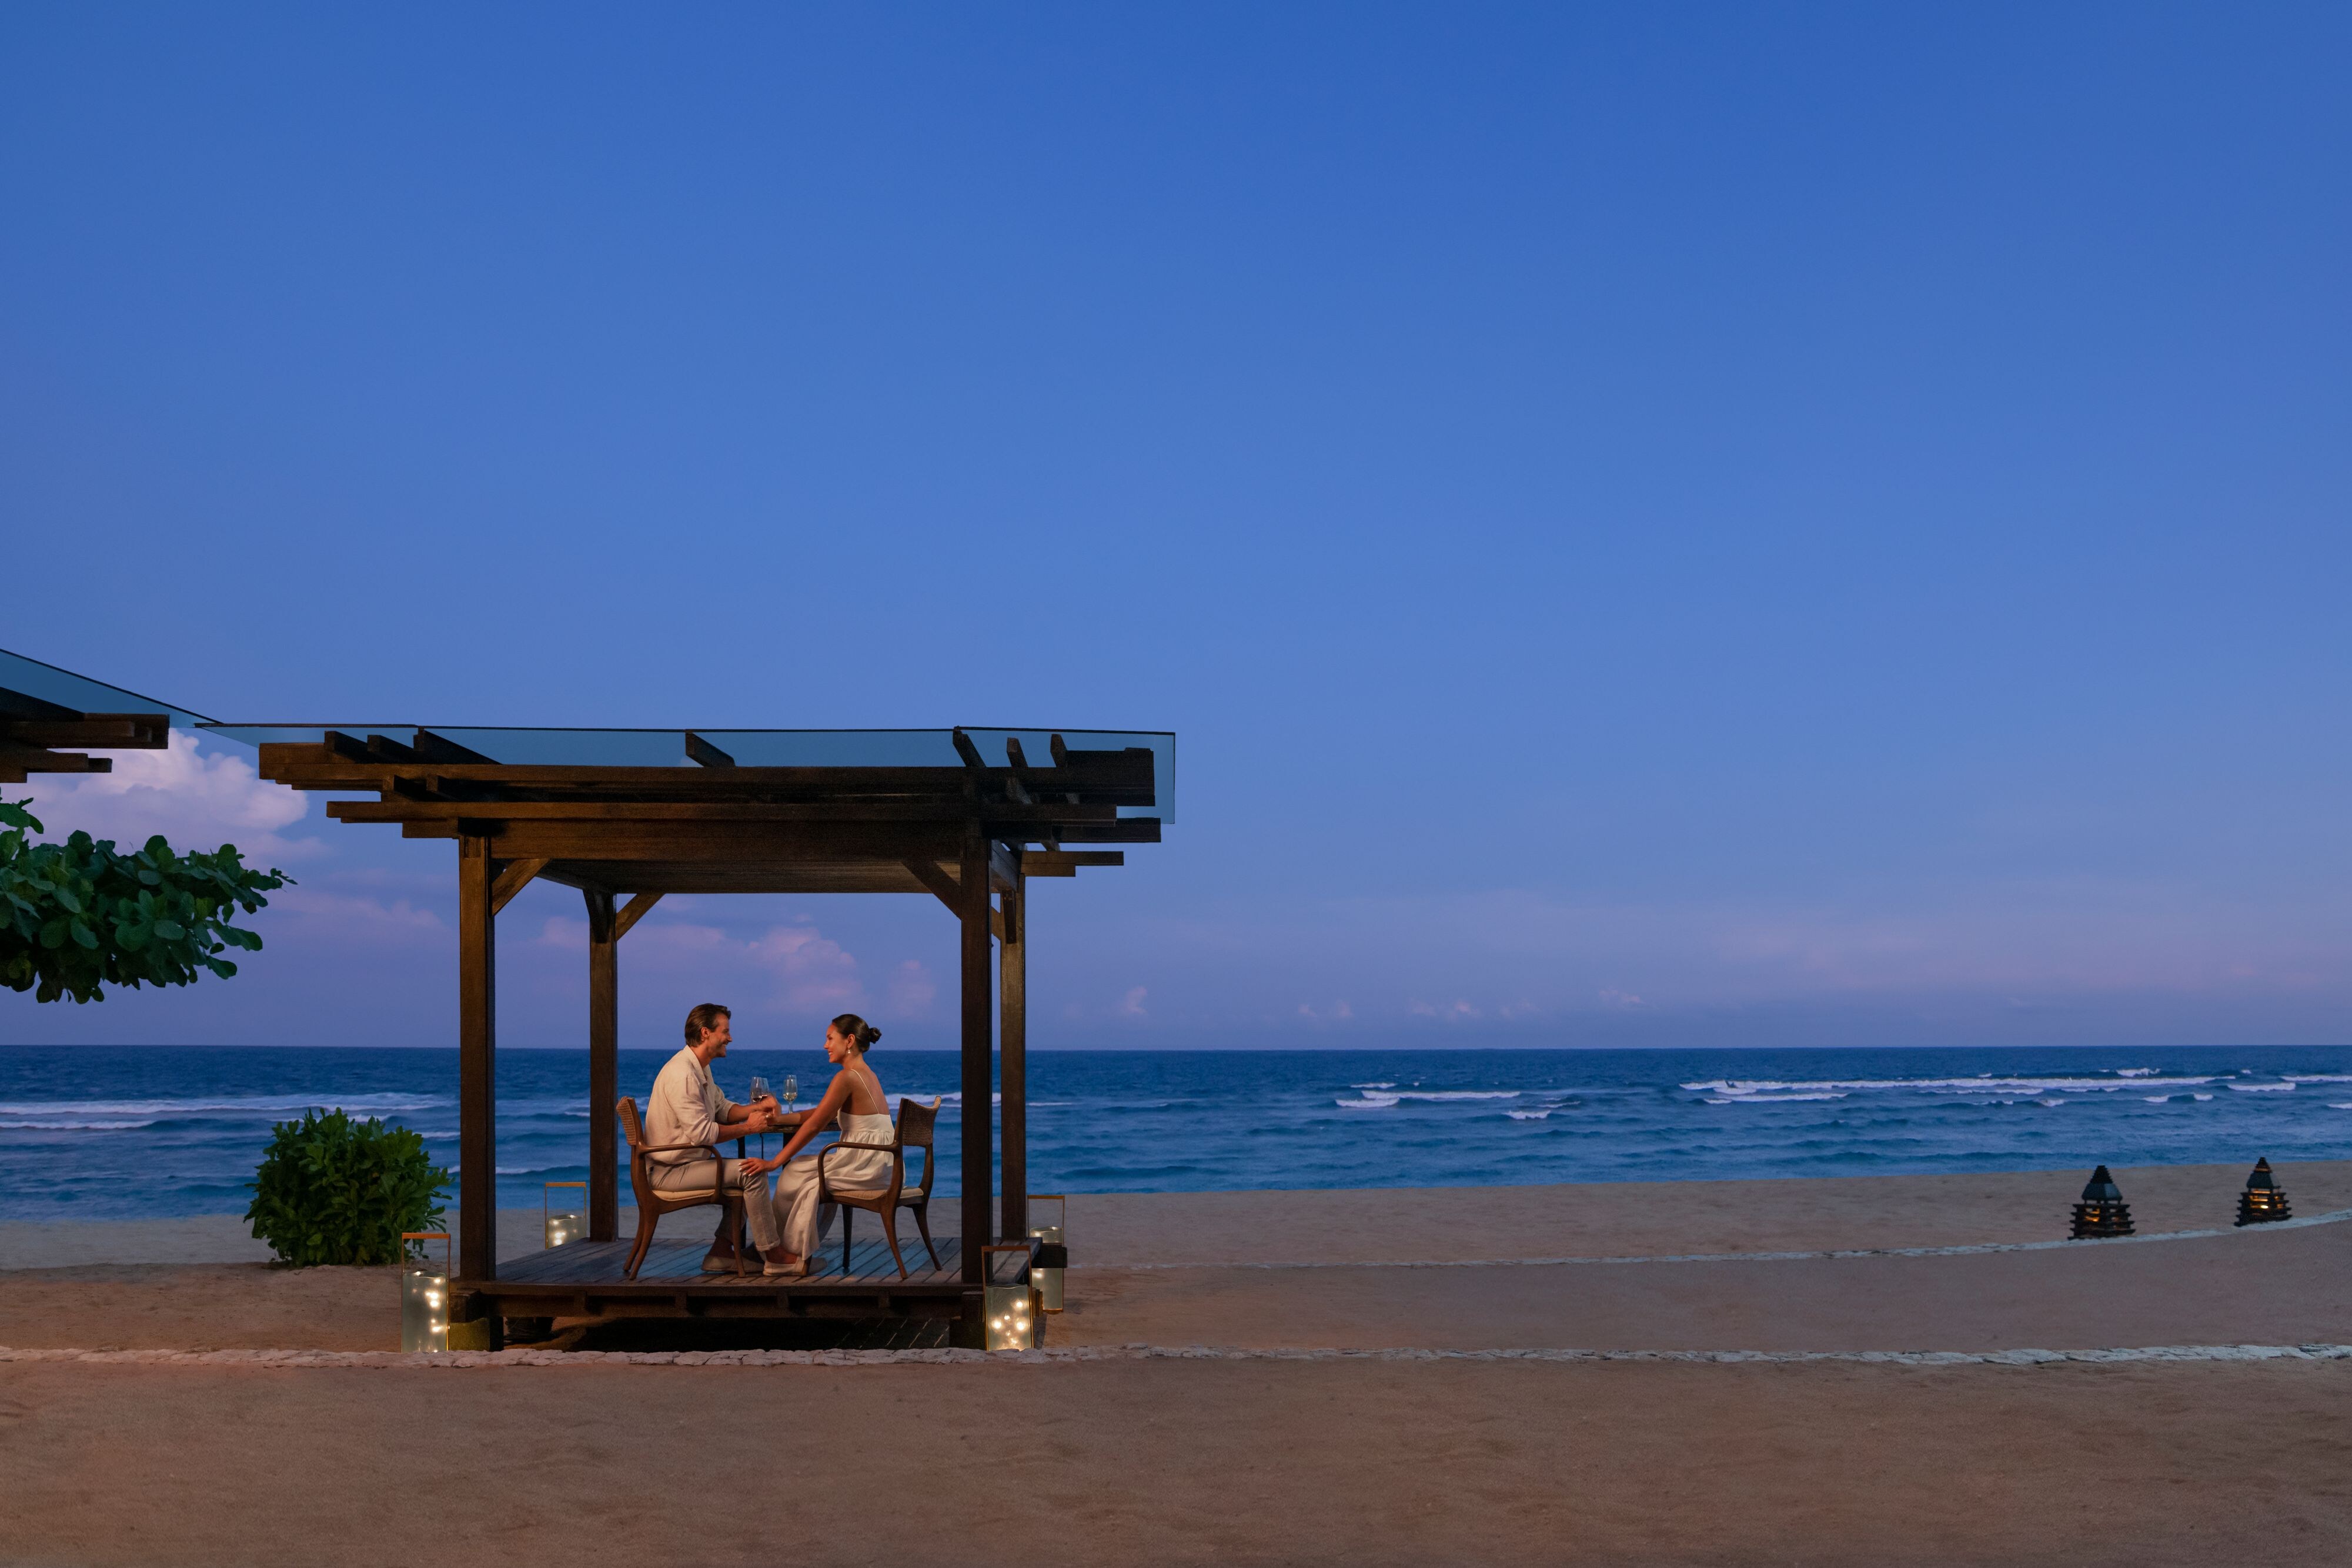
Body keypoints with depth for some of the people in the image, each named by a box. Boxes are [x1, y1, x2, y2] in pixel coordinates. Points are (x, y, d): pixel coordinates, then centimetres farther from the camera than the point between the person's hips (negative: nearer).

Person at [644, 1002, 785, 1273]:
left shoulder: (701, 1069, 13)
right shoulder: (682, 1073, -22)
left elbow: (723, 1109, 17)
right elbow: (701, 1132, -27)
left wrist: (758, 1108, -1)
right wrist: (748, 1127, -16)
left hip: (685, 1163, 11)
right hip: (670, 1171, -11)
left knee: (747, 1171, 15)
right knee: (752, 1173, -18)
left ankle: (721, 1252, 9)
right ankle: (774, 1256, -11)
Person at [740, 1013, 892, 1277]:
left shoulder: (847, 1077, -12)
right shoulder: (867, 1074, 17)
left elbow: (813, 1126, -13)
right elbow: (820, 1112, 22)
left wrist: (775, 1162, -8)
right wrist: (777, 1118, 17)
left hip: (866, 1164, -9)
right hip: (881, 1164, 9)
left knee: (794, 1175, 5)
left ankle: (793, 1254, 14)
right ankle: (800, 1252, 17)